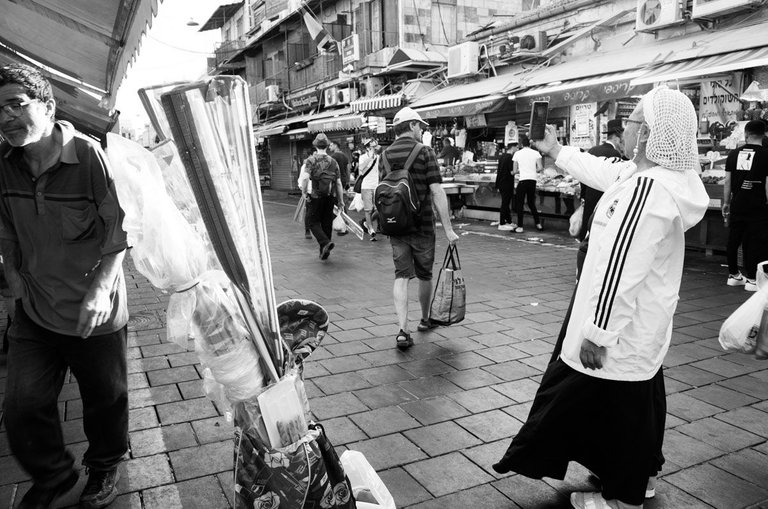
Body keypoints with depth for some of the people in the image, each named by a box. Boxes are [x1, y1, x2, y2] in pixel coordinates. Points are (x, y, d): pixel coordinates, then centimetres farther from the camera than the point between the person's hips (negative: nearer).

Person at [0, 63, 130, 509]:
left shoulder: (89, 156, -18)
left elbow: (118, 231, -15)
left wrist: (101, 287, -22)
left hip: (96, 311, -4)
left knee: (105, 398, 13)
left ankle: (105, 466, 42)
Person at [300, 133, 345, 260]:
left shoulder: (311, 160, -4)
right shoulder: (333, 162, 7)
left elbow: (305, 178, -20)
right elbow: (339, 184, 5)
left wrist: (304, 193, -7)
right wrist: (341, 201, 11)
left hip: (315, 197, -4)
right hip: (330, 197, 4)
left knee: (314, 223, 5)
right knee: (327, 223, 12)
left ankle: (325, 242, -19)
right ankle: (324, 252, 19)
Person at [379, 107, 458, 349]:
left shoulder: (384, 156, 7)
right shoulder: (424, 152, -8)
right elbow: (437, 192, -14)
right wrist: (448, 228, -12)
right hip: (422, 225, -3)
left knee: (401, 276, 2)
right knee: (424, 275, 15)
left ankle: (402, 330, -10)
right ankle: (425, 319, 34)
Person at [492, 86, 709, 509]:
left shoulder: (646, 189, -27)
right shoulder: (666, 177, 3)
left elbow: (620, 269, -28)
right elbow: (606, 173, 20)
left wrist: (598, 333, -23)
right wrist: (558, 153, 32)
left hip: (624, 326, -10)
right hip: (644, 321, 10)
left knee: (617, 404, 5)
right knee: (639, 397, 23)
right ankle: (642, 474, 41)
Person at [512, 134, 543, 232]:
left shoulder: (517, 153, 0)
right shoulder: (535, 153, 4)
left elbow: (515, 171, 2)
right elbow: (540, 168, -3)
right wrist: (533, 171, 16)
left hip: (523, 180, -4)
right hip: (533, 180, 4)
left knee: (519, 203, 3)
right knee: (531, 203, 17)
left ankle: (520, 227, 0)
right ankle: (538, 224, 17)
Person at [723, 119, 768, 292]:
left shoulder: (734, 154, 4)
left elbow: (727, 181, 6)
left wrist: (726, 203, 13)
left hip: (737, 205, 4)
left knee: (733, 240, 12)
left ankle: (733, 275, 22)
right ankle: (751, 279, 4)